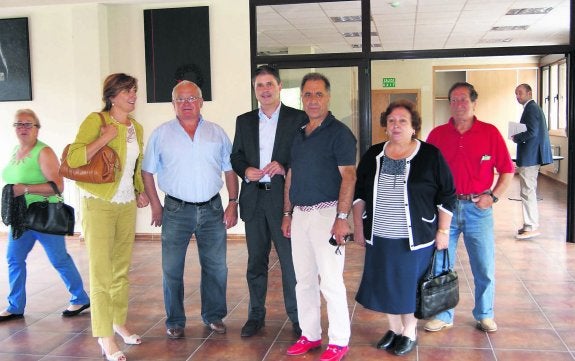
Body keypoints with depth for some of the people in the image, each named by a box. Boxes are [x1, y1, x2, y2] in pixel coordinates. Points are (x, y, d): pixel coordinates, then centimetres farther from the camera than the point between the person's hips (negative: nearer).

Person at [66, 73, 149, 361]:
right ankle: (105, 337, 6)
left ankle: (119, 322, 29)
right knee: (101, 271, -4)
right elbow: (73, 159, -22)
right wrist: (106, 137, -22)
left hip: (127, 205, 6)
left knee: (121, 269, 14)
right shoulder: (96, 120, -11)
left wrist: (140, 192, 8)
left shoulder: (136, 128, 10)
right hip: (99, 204, -6)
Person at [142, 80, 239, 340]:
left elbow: (230, 170, 8)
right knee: (172, 269, 5)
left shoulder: (217, 133, 7)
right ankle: (175, 321, 20)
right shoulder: (161, 134, 3)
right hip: (176, 211, -1)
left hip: (212, 209, 1)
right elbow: (147, 172, 6)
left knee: (216, 267, 9)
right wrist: (155, 206, 0)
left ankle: (213, 316, 26)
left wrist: (233, 203, 1)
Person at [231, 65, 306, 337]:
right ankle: (256, 315, 26)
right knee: (256, 261, 13)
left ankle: (297, 316, 16)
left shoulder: (297, 118, -2)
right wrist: (245, 170, -6)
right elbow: (236, 156, 14)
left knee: (291, 261, 2)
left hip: (284, 198, -4)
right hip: (253, 199, 4)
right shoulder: (244, 121, 11)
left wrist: (285, 168, -18)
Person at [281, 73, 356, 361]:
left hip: (326, 213, -7)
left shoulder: (339, 132, -7)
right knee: (304, 280, 12)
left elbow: (348, 176, -13)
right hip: (300, 214, 7)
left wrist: (342, 217, -20)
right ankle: (310, 334, 24)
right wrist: (287, 213, 14)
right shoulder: (298, 135, 15)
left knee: (331, 281, -3)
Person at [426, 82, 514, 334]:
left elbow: (507, 170, 3)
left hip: (478, 207, -1)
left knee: (484, 267, 7)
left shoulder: (490, 133, 0)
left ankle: (484, 315, 28)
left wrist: (493, 196, -8)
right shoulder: (437, 135, 3)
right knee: (440, 265, 8)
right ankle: (443, 315, 24)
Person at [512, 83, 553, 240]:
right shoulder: (533, 108, 17)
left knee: (528, 192, -8)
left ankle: (531, 227, -5)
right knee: (529, 192, 16)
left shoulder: (531, 108, -14)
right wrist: (518, 137, 10)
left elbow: (532, 132, -23)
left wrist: (516, 138, -9)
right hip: (532, 156, 11)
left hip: (529, 157, -11)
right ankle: (531, 224, 23)